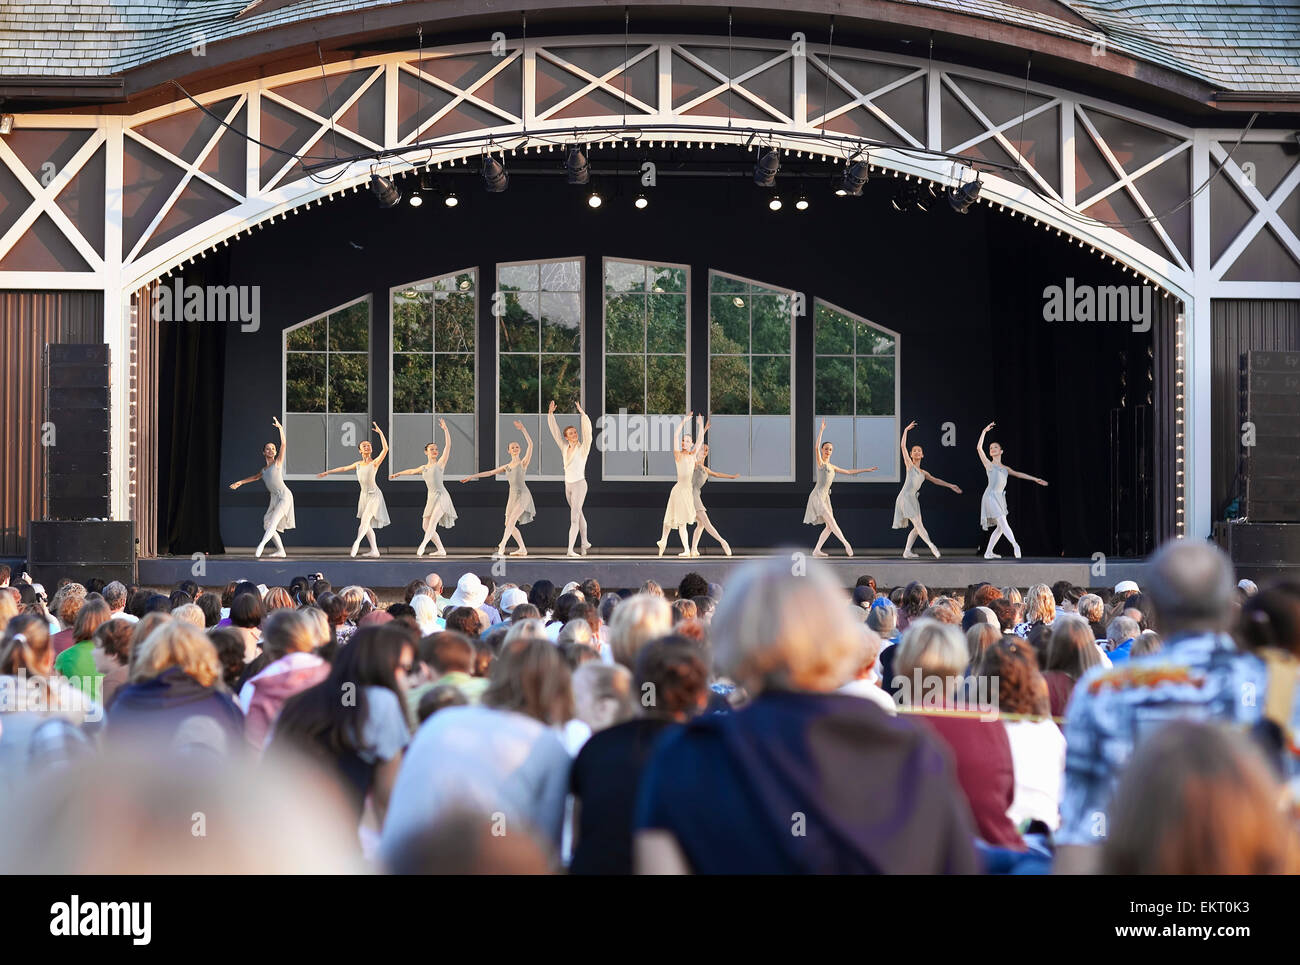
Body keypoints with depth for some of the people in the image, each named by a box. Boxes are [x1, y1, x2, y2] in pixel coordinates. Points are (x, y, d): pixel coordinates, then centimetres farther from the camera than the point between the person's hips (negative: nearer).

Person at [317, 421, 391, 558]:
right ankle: (374, 551, 4)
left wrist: (380, 433, -24)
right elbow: (344, 468, 22)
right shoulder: (358, 464, 10)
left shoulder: (375, 463, -6)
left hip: (374, 495, -6)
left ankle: (357, 542, -34)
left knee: (365, 519, -22)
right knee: (366, 525, 2)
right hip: (364, 495, 6)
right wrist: (327, 473, 27)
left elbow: (385, 449, -20)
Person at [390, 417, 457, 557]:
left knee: (433, 520, -26)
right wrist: (398, 474, 47)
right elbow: (411, 471, 35)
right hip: (431, 497, 7)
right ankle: (441, 550, 6)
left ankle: (422, 545, -36)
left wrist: (445, 429, -14)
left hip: (442, 496, -7)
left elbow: (448, 445, -7)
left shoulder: (440, 463, 2)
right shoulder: (423, 468, 16)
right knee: (425, 526, 1)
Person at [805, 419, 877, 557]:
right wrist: (821, 430, -21)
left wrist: (866, 470, 29)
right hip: (818, 495, -8)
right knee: (831, 521, -16)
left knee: (829, 526, 1)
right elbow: (816, 447, -16)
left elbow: (848, 472, 29)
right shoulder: (820, 462, 1)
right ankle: (846, 544, -21)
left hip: (825, 497, 8)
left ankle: (816, 550, 2)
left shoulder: (831, 466, 22)